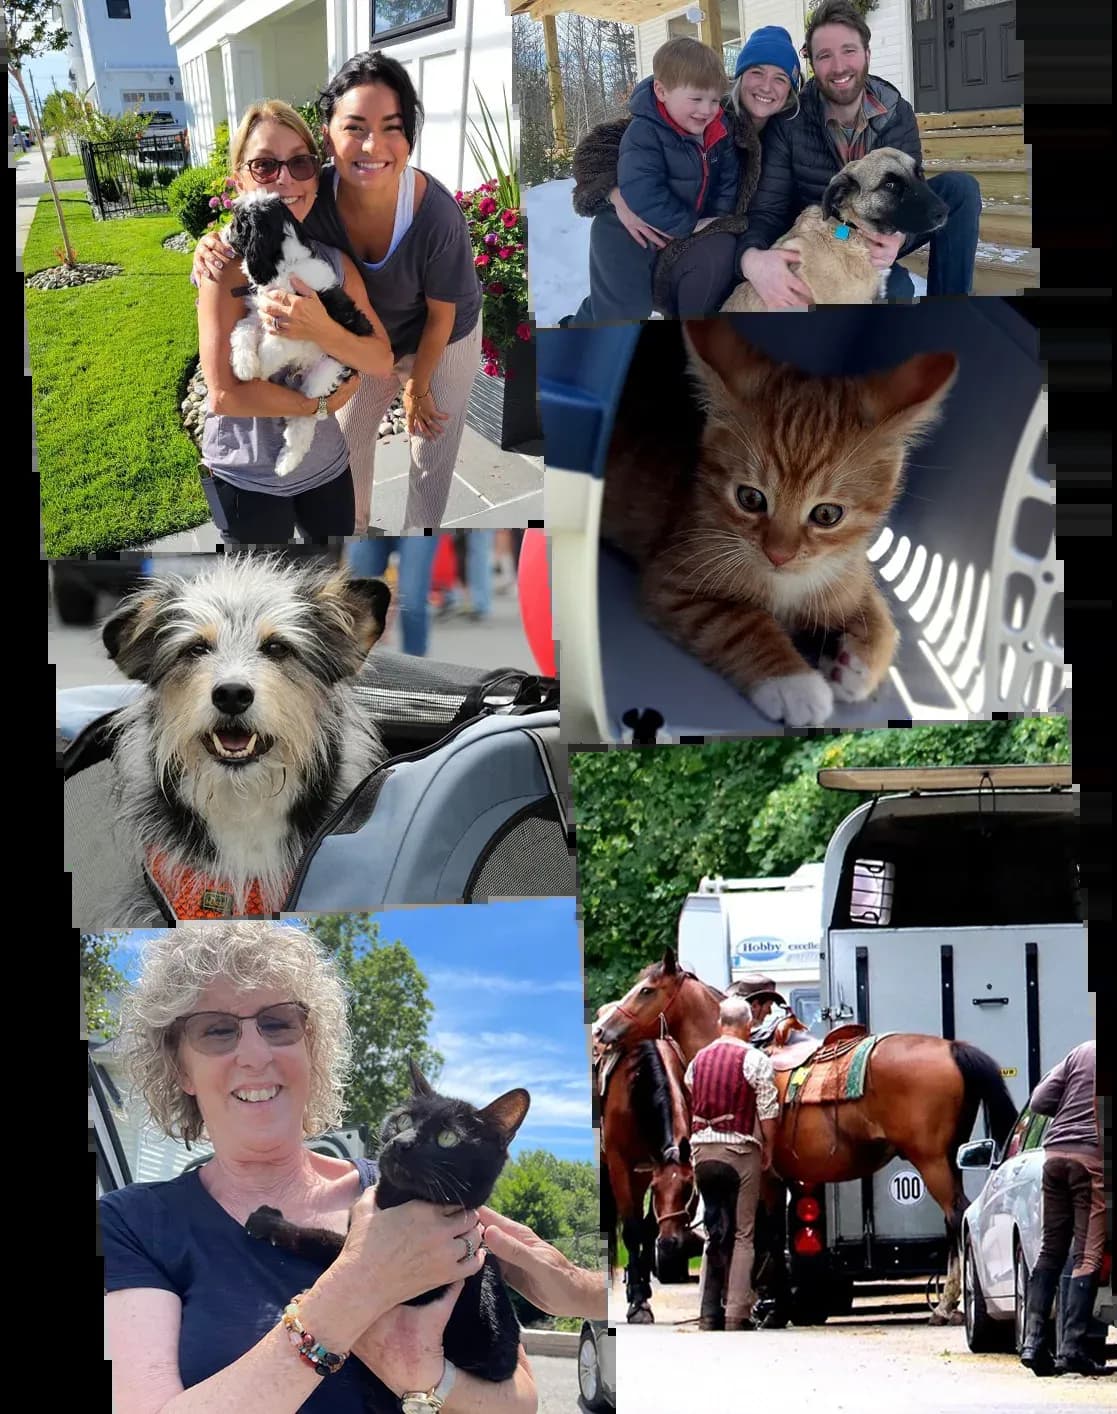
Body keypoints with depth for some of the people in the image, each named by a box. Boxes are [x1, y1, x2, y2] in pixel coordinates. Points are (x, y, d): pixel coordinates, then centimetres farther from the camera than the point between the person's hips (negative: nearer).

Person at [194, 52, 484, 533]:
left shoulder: (436, 214, -40)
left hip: (442, 344, -3)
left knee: (432, 458, 15)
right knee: (349, 439, 23)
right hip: (367, 341, 3)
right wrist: (214, 249, -35)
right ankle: (353, 527, 51)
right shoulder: (315, 194, -32)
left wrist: (418, 387, -6)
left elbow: (440, 316, -21)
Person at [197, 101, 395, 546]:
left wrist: (322, 330, -26)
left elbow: (382, 360, -6)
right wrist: (323, 403, -14)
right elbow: (226, 393, -24)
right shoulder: (228, 262, -17)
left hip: (326, 466, 6)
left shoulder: (334, 259, 1)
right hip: (248, 479, -5)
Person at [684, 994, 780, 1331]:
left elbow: (688, 1107, 12)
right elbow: (768, 1112, -10)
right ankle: (737, 1314, -3)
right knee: (742, 1234, 0)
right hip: (740, 1151, -5)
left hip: (702, 1151, 5)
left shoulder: (698, 1060, 8)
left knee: (715, 1233, 12)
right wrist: (768, 1148, 2)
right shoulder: (755, 1060, -9)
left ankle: (709, 1314, 11)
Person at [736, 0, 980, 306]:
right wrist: (753, 258, -46)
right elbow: (767, 211, -19)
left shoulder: (897, 114, -8)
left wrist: (896, 238, -43)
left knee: (959, 188, -19)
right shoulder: (789, 123, -16)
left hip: (881, 238, 4)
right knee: (895, 288, -36)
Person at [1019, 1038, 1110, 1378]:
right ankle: (1073, 1349, -9)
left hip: (1056, 1154, 5)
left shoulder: (1082, 1052, 12)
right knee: (1087, 1257, -4)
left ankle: (1033, 1341, 5)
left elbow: (1039, 1102, 11)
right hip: (1092, 1156, -5)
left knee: (1051, 1252, 12)